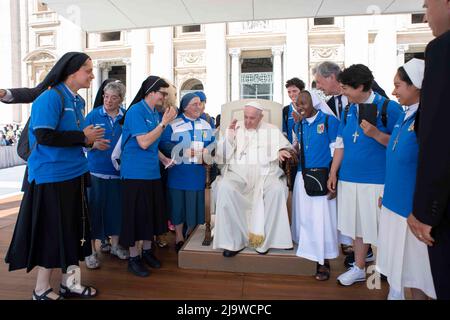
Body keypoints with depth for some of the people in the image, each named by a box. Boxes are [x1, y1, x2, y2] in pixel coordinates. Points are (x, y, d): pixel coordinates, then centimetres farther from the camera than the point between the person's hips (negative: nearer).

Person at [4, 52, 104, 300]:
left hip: (74, 174, 8)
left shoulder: (77, 101, 12)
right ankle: (41, 289, 23)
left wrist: (88, 140, 3)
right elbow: (44, 136, -24)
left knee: (72, 230, 14)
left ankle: (68, 282, 29)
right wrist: (82, 137, -16)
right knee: (51, 233, 3)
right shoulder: (51, 97, -14)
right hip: (51, 176, -8)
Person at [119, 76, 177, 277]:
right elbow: (143, 142, -21)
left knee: (151, 212, 14)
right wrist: (164, 122, -17)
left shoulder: (155, 114, 11)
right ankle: (133, 257, 17)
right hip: (135, 173, -8)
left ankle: (147, 251, 30)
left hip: (152, 172, 8)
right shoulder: (135, 111, -13)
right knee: (136, 214, 2)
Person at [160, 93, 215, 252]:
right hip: (179, 173, -3)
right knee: (178, 203, 4)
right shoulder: (174, 124, 0)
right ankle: (179, 237, 22)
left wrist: (207, 151, -10)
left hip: (198, 173, 4)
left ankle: (189, 235, 30)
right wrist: (182, 151, -17)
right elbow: (163, 144, -8)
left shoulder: (206, 125, 13)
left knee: (195, 204, 9)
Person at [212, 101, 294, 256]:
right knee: (224, 188, -32)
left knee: (277, 189, -31)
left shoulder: (272, 130, 18)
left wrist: (282, 151, -9)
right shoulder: (234, 128, 17)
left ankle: (265, 239, -18)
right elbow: (221, 154, 10)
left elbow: (287, 148, 15)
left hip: (265, 172, 0)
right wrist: (229, 134, -5)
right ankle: (233, 240, -22)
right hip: (238, 172, 0)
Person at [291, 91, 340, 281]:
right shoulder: (298, 125, 12)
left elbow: (336, 151, -7)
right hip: (302, 176, 5)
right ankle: (308, 251, 28)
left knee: (322, 218, -2)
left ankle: (323, 262, 13)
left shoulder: (329, 121, -5)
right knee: (303, 215, 10)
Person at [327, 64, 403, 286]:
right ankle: (359, 268, 31)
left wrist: (376, 134, -21)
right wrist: (333, 173, 9)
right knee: (357, 224, 15)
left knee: (378, 227, 5)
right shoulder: (348, 111, 10)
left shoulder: (389, 108, -7)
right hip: (349, 179, 5)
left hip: (377, 181, -5)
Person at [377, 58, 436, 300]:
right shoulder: (405, 117, 7)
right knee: (400, 264, 21)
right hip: (395, 203, 8)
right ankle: (396, 294, 38)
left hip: (413, 208, -8)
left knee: (415, 268, 11)